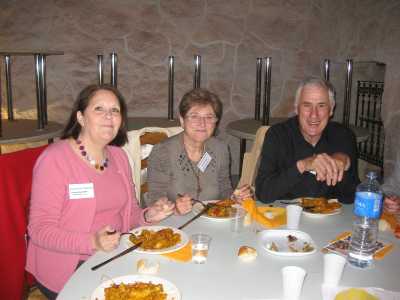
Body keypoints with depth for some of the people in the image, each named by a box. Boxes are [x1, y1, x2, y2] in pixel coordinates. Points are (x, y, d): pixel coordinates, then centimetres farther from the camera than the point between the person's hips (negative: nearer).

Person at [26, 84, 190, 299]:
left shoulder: (118, 156, 8)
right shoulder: (54, 159, -14)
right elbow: (39, 229, -16)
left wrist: (148, 216, -7)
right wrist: (92, 242, -28)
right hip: (67, 270, -5)